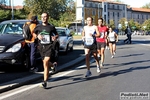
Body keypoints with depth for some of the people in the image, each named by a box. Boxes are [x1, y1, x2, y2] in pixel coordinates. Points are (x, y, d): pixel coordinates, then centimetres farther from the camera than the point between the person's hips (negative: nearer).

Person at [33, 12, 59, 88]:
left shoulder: (51, 27, 3)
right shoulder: (38, 27, 8)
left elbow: (56, 34, 15)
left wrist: (55, 37, -8)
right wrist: (37, 36, 0)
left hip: (49, 46, -4)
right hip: (41, 46, 4)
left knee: (46, 62, -18)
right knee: (45, 63, 12)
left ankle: (45, 82, -17)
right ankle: (53, 65, 49)